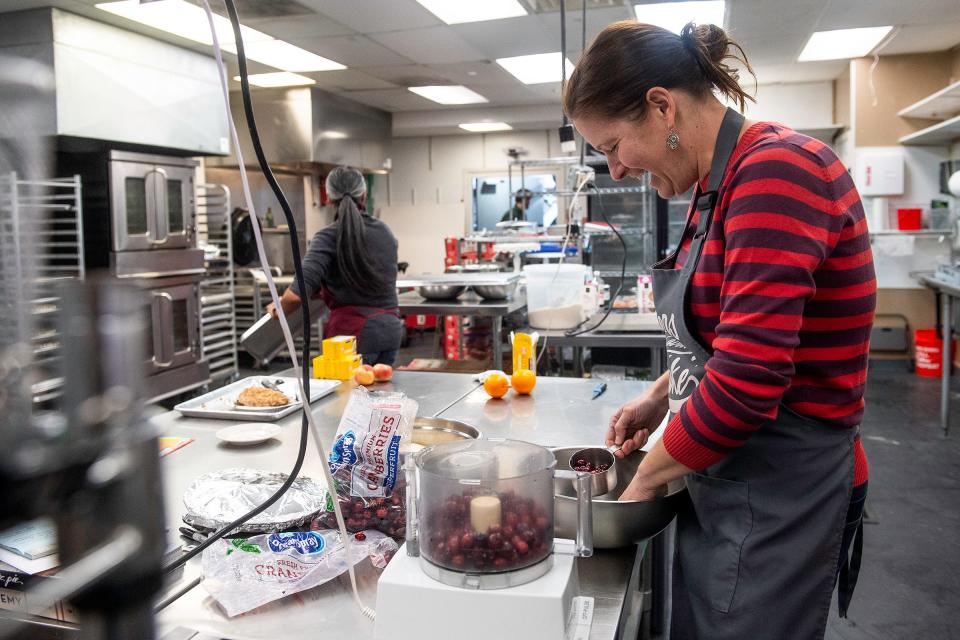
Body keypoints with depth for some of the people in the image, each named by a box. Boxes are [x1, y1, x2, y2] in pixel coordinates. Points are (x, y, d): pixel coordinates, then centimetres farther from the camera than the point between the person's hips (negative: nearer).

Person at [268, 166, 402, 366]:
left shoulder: (328, 238, -8)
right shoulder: (385, 232, 8)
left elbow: (297, 294, -19)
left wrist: (280, 310, 2)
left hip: (354, 335, -5)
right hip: (390, 331, 5)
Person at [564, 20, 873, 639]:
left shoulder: (775, 171, -22)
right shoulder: (723, 183, 7)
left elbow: (744, 386, -28)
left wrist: (646, 478, -13)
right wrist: (663, 393, 8)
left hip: (774, 493, -9)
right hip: (724, 475, 9)